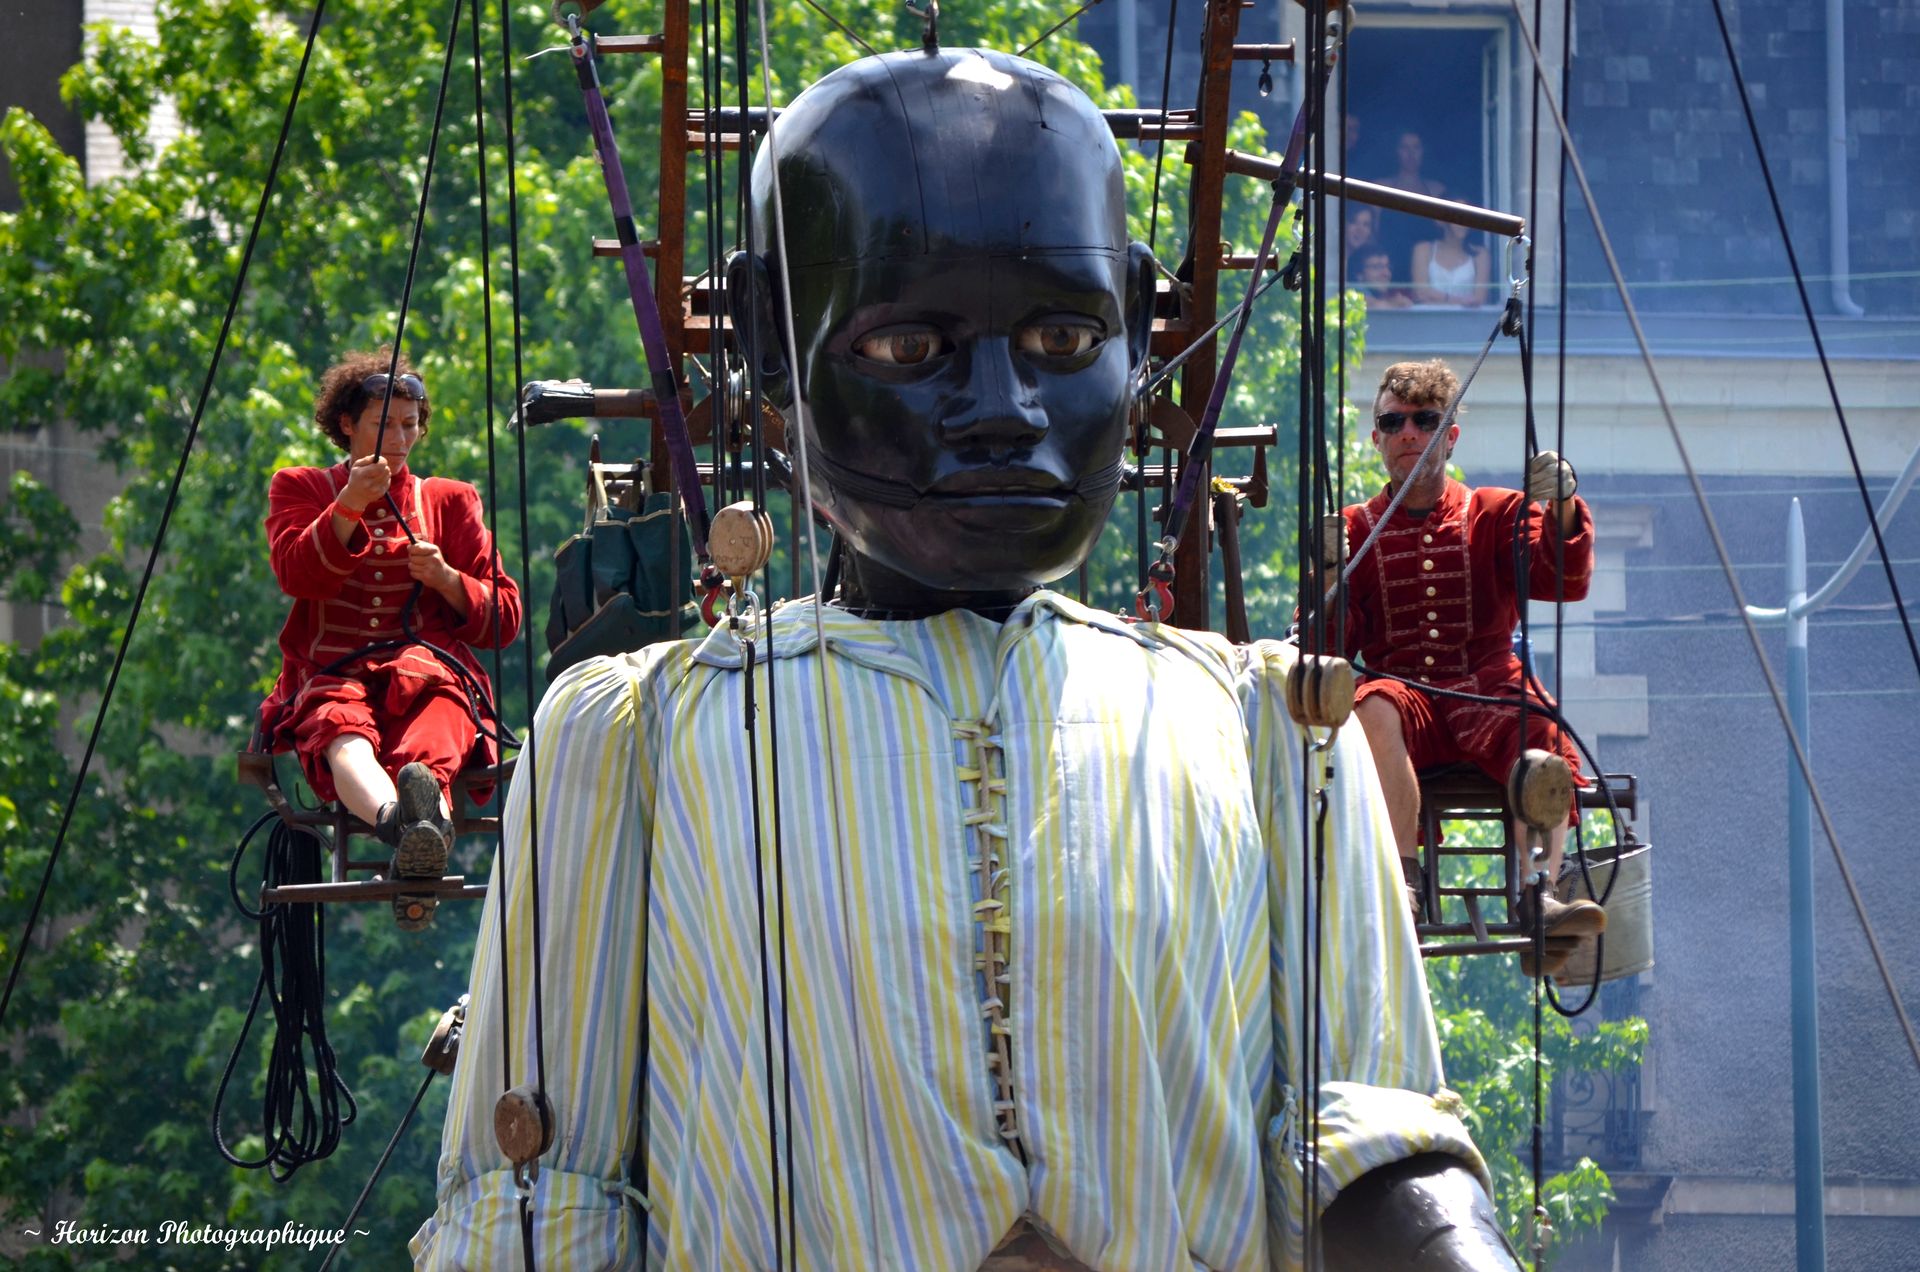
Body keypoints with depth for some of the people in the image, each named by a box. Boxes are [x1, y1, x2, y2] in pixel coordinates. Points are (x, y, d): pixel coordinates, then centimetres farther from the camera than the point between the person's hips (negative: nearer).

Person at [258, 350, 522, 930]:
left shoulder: (449, 501, 25)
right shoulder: (301, 489, 21)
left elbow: (503, 619, 18)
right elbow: (295, 573, 0)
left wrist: (446, 579, -2)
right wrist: (349, 506, -14)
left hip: (432, 677, 1)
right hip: (332, 679, -1)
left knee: (431, 739, -39)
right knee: (343, 731, -41)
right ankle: (398, 818, -76)